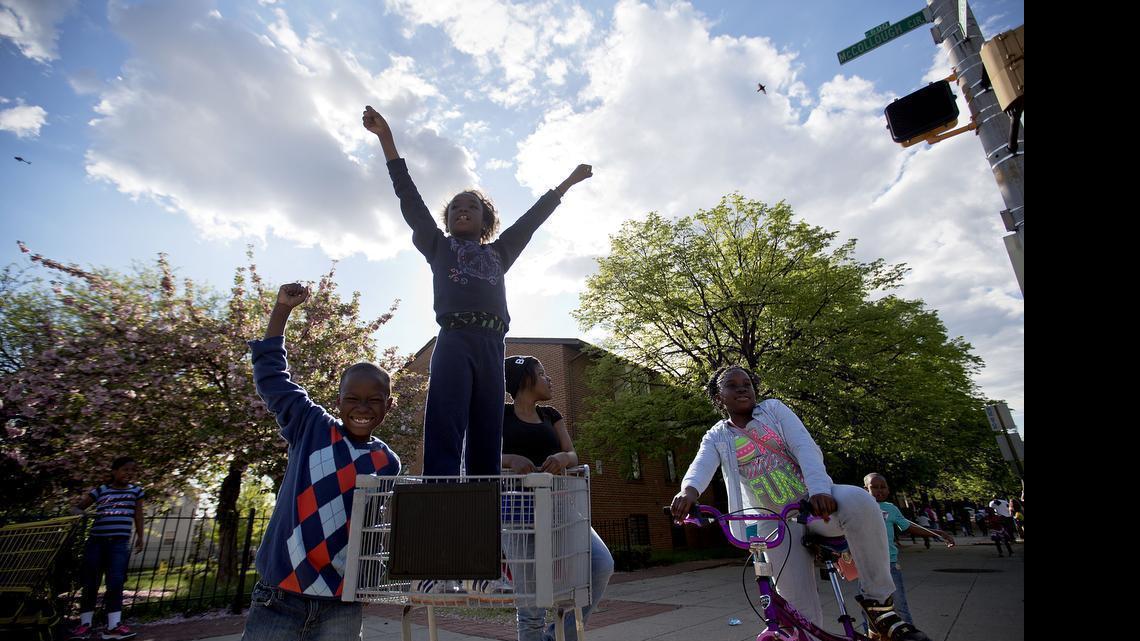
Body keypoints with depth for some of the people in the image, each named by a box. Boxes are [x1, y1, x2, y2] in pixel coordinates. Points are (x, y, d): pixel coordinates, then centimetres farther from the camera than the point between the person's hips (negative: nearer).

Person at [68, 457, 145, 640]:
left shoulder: (136, 491, 9)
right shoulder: (100, 490, 5)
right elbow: (78, 507, 13)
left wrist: (140, 537, 14)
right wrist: (77, 512, -10)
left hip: (120, 543, 0)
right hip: (96, 541, 0)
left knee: (115, 584, -6)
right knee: (90, 584, 7)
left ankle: (113, 626, -2)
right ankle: (85, 624, 21)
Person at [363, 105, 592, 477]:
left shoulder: (499, 252, 28)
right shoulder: (438, 246, 23)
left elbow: (533, 217, 33)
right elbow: (409, 197, 20)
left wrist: (567, 184, 40)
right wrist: (386, 138, 19)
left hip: (492, 346, 3)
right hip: (454, 341, -2)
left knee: (487, 444, -2)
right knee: (443, 439, -16)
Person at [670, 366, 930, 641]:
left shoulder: (773, 408, 6)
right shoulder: (716, 437, 6)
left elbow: (805, 447, -10)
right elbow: (701, 467, -15)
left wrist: (819, 489, -30)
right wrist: (689, 490, -41)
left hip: (813, 500, 0)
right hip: (773, 521, 0)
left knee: (859, 500, -33)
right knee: (801, 609, -13)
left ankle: (878, 601, -16)